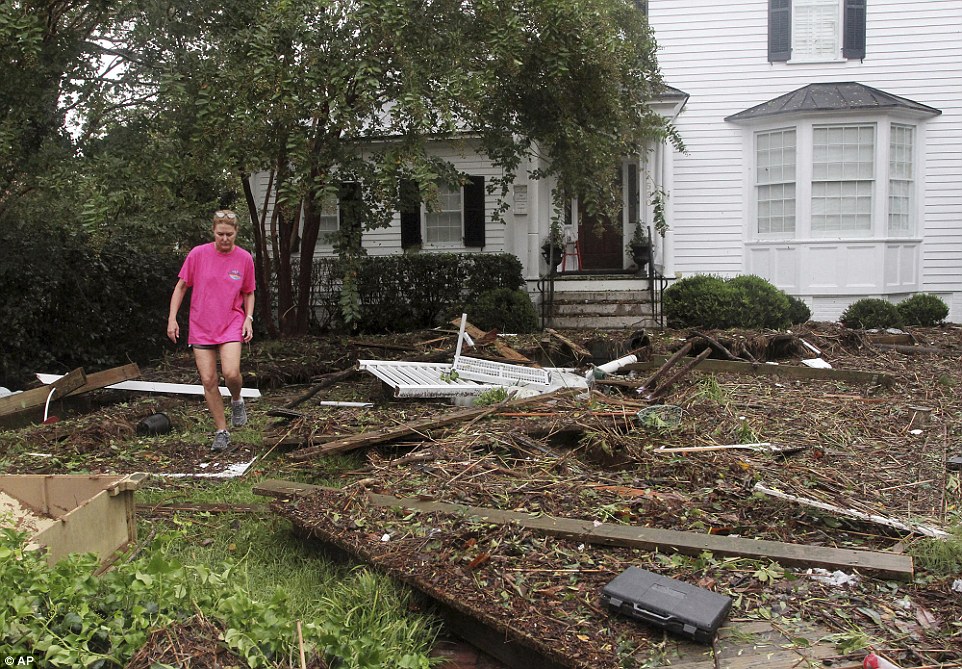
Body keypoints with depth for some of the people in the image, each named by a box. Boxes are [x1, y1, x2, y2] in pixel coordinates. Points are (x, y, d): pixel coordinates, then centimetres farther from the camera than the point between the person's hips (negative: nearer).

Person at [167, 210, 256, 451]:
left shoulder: (244, 259, -1)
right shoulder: (198, 254, -3)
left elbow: (248, 293, 11)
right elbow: (181, 287, 5)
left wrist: (248, 319, -4)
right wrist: (172, 318, -1)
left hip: (231, 325, -1)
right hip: (201, 327, 1)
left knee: (231, 373, -21)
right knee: (208, 380, -1)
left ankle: (237, 401, 14)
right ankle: (221, 432, 13)